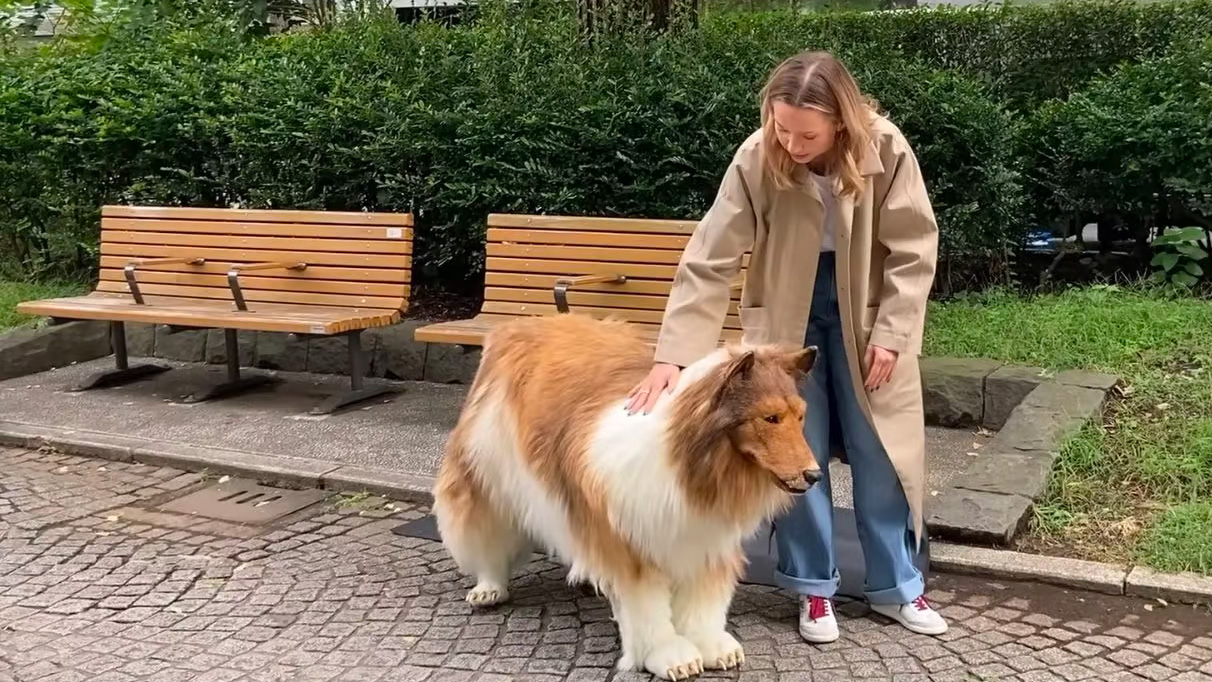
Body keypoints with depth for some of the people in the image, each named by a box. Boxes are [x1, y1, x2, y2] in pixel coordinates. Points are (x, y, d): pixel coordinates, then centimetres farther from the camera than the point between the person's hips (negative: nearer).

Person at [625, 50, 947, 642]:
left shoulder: (885, 150, -21)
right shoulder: (756, 159, -23)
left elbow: (913, 251, -11)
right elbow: (708, 261, -25)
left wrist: (890, 333, -14)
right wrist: (673, 354, -31)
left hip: (865, 312, 1)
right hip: (786, 315, 0)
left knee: (882, 451, 6)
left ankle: (895, 585, 22)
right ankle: (813, 587, 19)